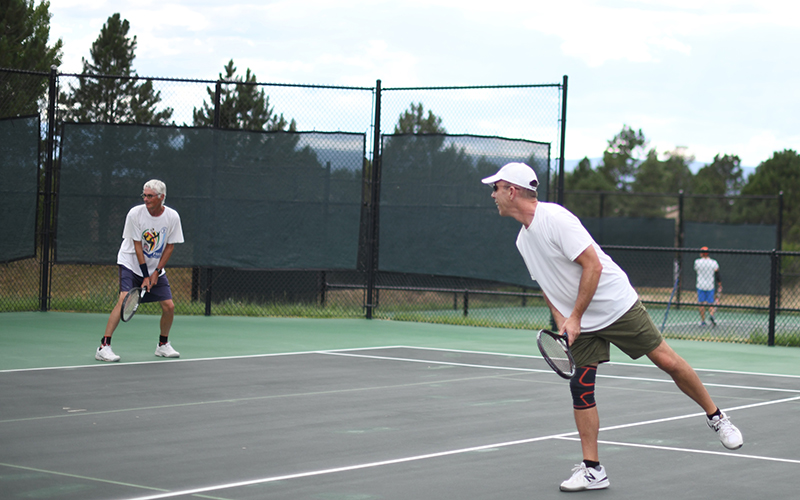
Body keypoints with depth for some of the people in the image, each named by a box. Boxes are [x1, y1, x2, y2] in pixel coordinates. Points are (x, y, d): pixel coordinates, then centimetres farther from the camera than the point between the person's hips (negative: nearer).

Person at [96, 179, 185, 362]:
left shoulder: (172, 217, -10)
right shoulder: (135, 213, -17)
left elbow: (170, 246, -2)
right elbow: (137, 246, -15)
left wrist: (156, 272, -9)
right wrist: (145, 276, -17)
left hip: (156, 268, 4)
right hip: (131, 264, -4)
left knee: (169, 306, -3)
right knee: (124, 300, -22)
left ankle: (163, 345, 21)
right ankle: (104, 346, -22)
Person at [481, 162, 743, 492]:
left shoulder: (555, 218, -20)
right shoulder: (523, 240, 6)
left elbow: (592, 265, -24)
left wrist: (574, 318, -21)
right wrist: (561, 324, 1)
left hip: (618, 305, -7)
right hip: (578, 323, 7)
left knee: (666, 360, -6)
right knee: (580, 389, -2)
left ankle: (716, 417, 15)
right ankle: (592, 471, 2)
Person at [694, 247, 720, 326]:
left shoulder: (697, 262, -5)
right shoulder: (714, 263, -3)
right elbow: (717, 276, -3)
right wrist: (720, 286, 2)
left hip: (700, 286, -1)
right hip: (710, 286, 1)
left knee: (701, 304, 7)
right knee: (711, 304, 6)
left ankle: (703, 321, 7)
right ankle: (711, 315, -22)